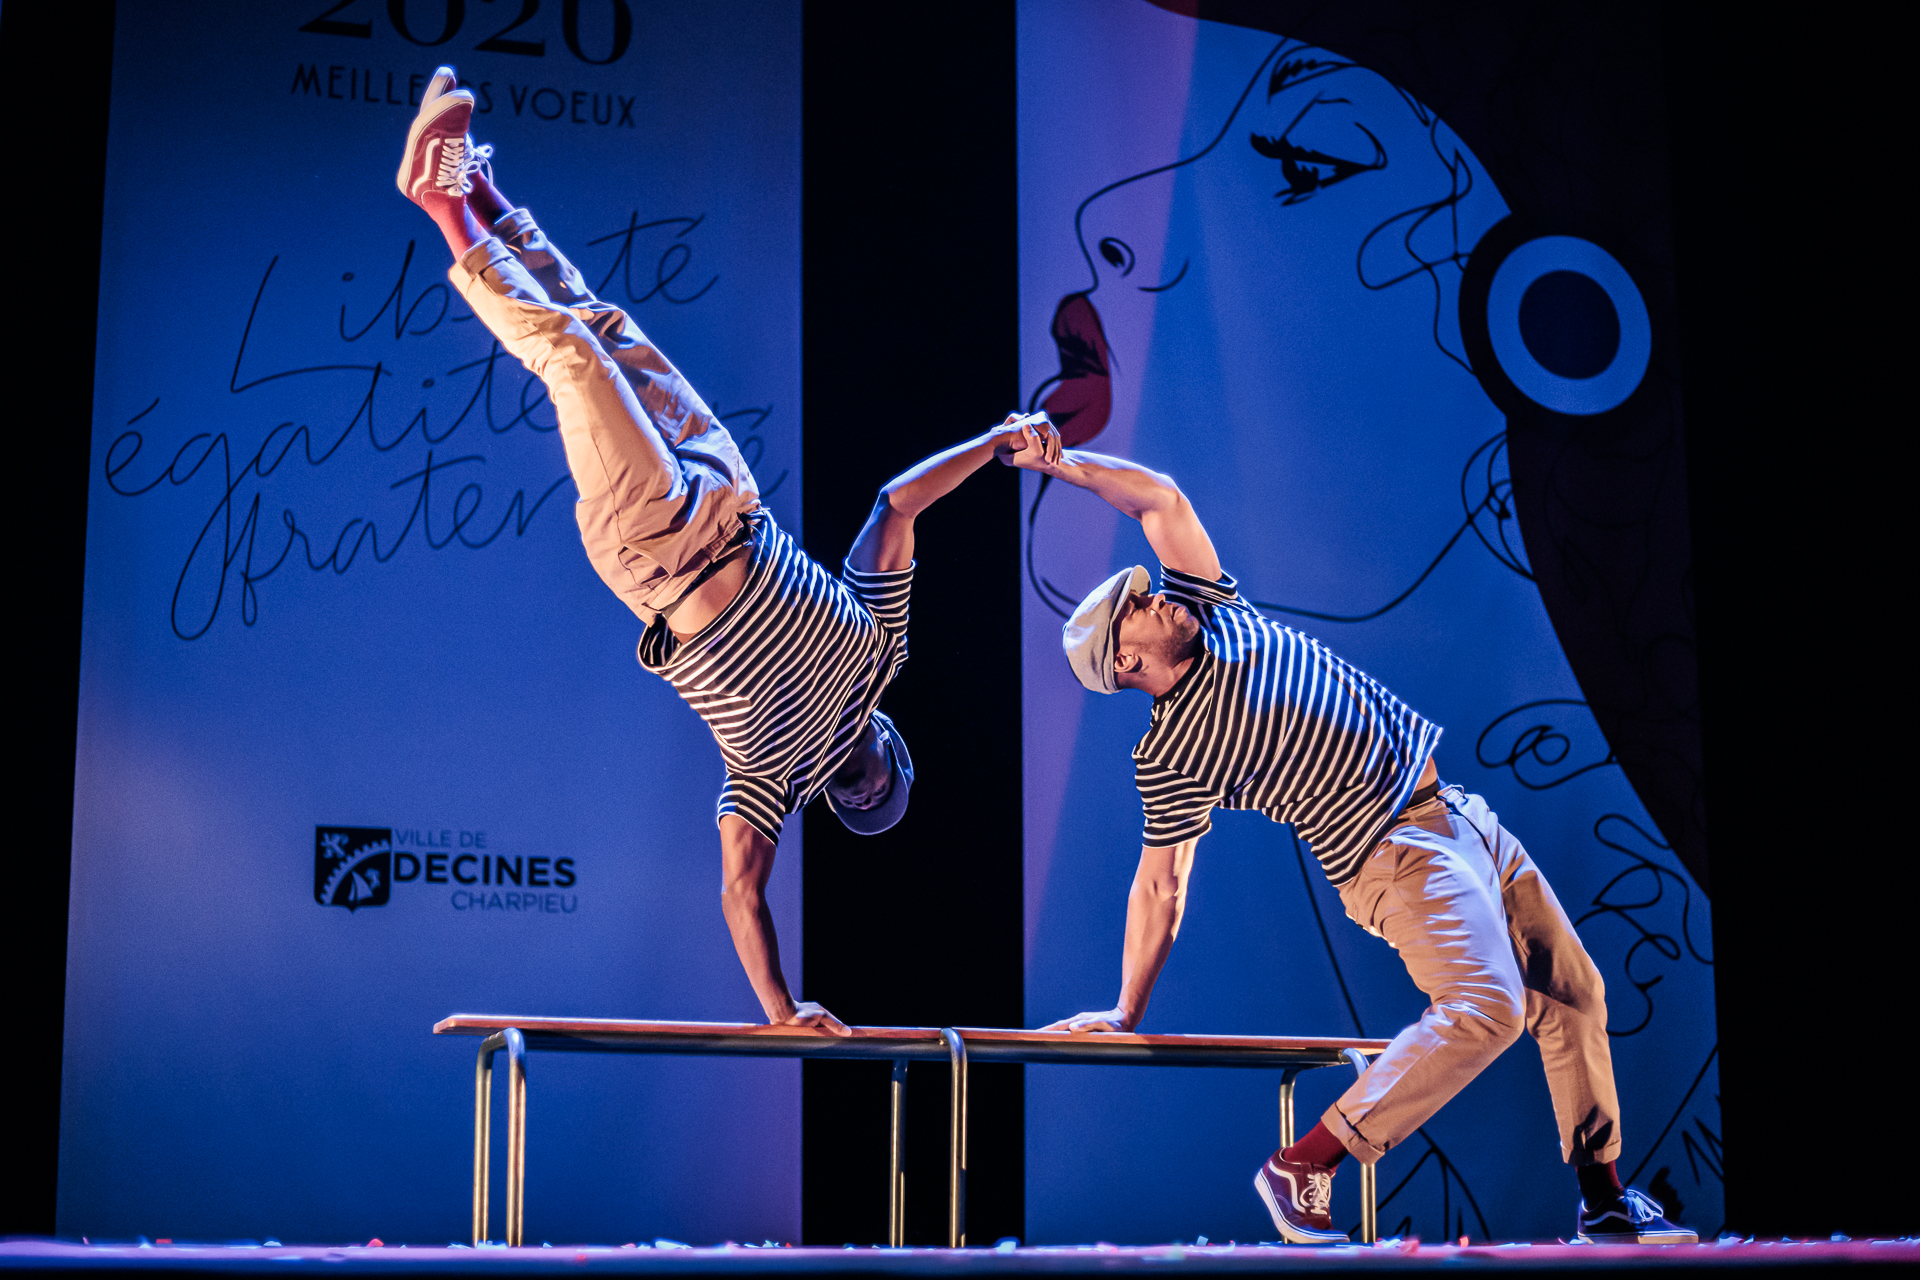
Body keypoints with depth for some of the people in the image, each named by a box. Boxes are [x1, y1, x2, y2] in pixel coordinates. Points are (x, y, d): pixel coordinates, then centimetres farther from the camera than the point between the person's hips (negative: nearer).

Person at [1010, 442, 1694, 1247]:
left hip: (1459, 816, 8)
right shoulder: (1169, 755, -14)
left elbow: (1161, 498, 6)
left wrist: (1061, 461, -1)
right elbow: (1160, 888, -10)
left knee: (1574, 998, 10)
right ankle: (1299, 1170, -19)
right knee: (1485, 1007, -26)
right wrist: (1126, 1014, -9)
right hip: (1400, 855, -8)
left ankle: (1603, 1200, 22)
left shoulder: (1211, 613, 2)